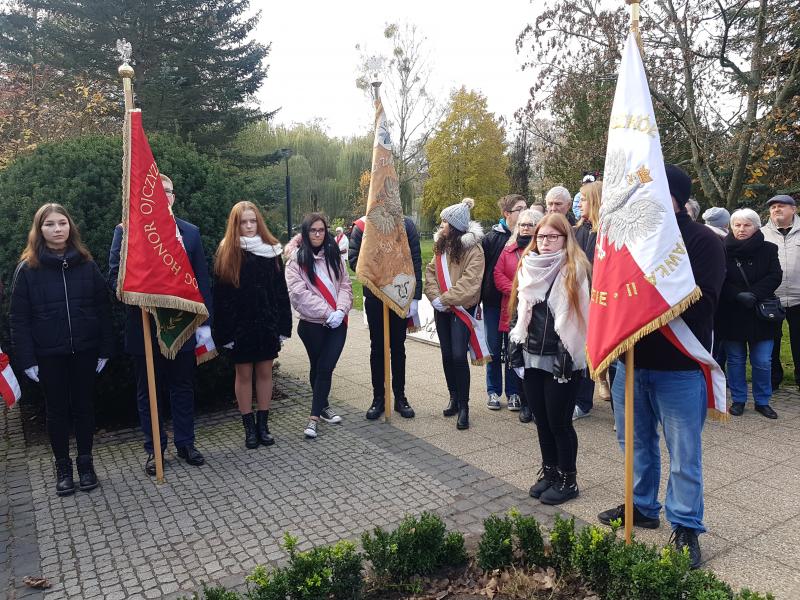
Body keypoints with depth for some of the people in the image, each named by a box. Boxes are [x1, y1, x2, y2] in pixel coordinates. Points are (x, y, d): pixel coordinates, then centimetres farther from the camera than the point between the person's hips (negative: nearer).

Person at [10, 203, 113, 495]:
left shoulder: (86, 264, 1)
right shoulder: (28, 268, -2)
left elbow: (103, 309, 1)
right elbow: (19, 318, -2)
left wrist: (105, 350, -3)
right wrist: (27, 359, -7)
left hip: (85, 351, 1)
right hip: (49, 355, -1)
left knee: (84, 406, 10)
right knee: (57, 409, 10)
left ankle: (85, 463, 25)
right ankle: (63, 466, 24)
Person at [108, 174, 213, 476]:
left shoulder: (190, 232, 4)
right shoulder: (126, 231, -1)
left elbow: (202, 279, 4)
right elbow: (115, 276, -2)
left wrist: (205, 321, 1)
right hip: (144, 325, -1)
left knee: (183, 387, 12)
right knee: (148, 391, 11)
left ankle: (185, 443, 27)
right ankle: (154, 449, 25)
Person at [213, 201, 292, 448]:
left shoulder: (271, 250, 2)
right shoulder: (226, 252, -2)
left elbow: (281, 291, 3)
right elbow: (220, 295, -5)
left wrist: (283, 325, -2)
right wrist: (224, 331, -10)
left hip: (267, 323, 2)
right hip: (240, 325, -2)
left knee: (265, 372, 8)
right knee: (244, 374, 7)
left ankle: (263, 424, 21)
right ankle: (249, 427, 18)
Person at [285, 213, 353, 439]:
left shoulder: (333, 255, 9)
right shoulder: (296, 258, -4)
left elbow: (345, 284, 6)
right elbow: (299, 293, -13)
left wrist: (340, 310, -11)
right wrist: (327, 312, -16)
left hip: (337, 323, 2)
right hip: (312, 323, -2)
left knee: (326, 367, -4)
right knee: (318, 367, 12)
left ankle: (315, 416, 1)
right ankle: (323, 407, 29)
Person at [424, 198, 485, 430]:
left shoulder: (473, 249, -11)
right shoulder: (441, 245, 10)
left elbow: (469, 283, -19)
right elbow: (431, 272, 6)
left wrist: (445, 298, -18)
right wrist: (435, 297, -9)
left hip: (462, 308, -6)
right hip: (442, 308, 6)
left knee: (459, 356, -11)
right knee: (446, 354, 10)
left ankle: (463, 406, 1)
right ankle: (454, 398, 26)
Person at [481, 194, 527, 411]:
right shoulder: (491, 237, -2)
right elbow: (481, 269, -1)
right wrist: (477, 301, -3)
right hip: (493, 301, 0)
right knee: (494, 348, 8)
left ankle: (513, 392, 18)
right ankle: (493, 391, 21)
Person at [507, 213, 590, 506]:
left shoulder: (575, 270, -7)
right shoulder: (527, 267, 10)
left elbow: (582, 315, -11)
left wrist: (572, 354, -16)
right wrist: (517, 347, 11)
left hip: (561, 359, -5)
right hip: (532, 357, 6)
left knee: (559, 422, 3)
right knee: (542, 419, 15)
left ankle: (568, 479, 20)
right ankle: (549, 471, 31)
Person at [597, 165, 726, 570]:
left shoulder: (703, 242, -10)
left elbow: (701, 304, -19)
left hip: (678, 368, -5)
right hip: (631, 362, 6)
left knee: (683, 454, 7)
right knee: (637, 443, 20)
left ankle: (686, 527, 24)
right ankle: (642, 506, 39)